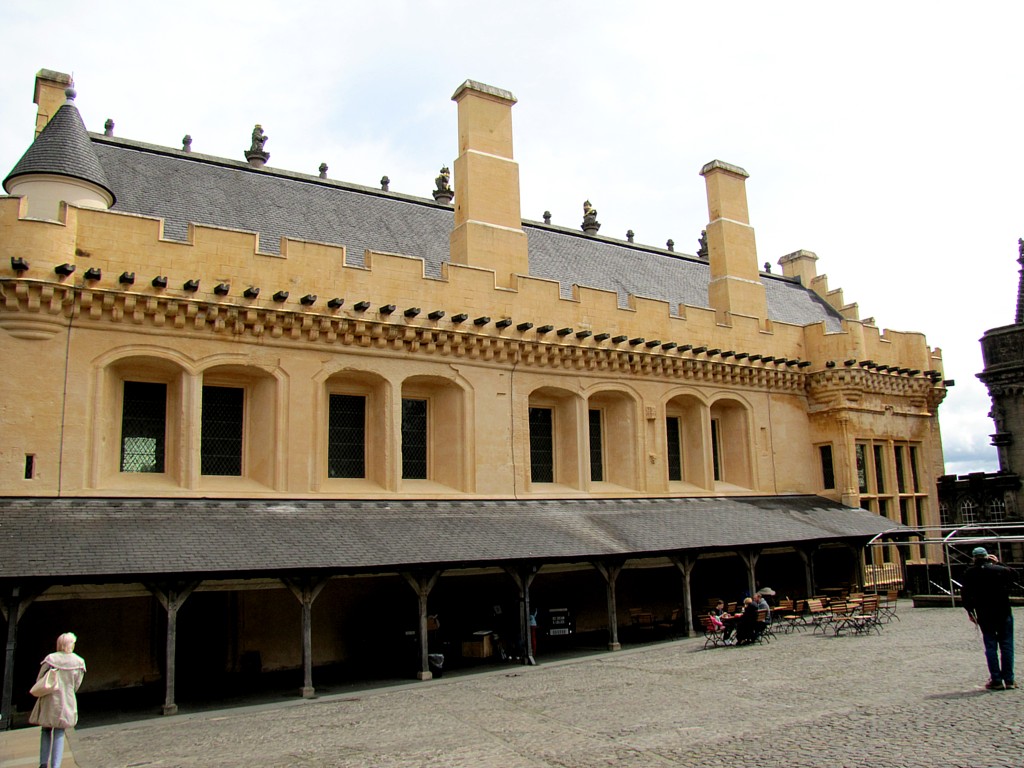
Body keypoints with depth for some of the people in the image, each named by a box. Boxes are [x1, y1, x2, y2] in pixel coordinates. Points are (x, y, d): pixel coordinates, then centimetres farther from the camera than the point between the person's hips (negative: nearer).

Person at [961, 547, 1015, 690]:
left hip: (984, 615, 0)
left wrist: (970, 611, 8)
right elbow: (1012, 576, 17)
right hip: (1003, 612, 0)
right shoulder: (1000, 570, -4)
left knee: (991, 646, 5)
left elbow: (965, 594, -2)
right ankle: (1009, 680, 7)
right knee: (1006, 645, 7)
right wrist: (998, 563, 17)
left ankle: (996, 681, 4)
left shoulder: (969, 573, -2)